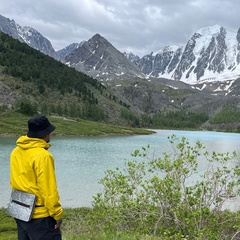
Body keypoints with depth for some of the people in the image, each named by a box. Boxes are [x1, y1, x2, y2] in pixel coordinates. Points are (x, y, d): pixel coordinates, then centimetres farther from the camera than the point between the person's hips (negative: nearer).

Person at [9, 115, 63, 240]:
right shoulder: (42, 155, -21)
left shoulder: (16, 152, 4)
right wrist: (57, 214, -11)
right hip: (39, 216, -8)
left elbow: (14, 181, 11)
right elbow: (49, 190, -20)